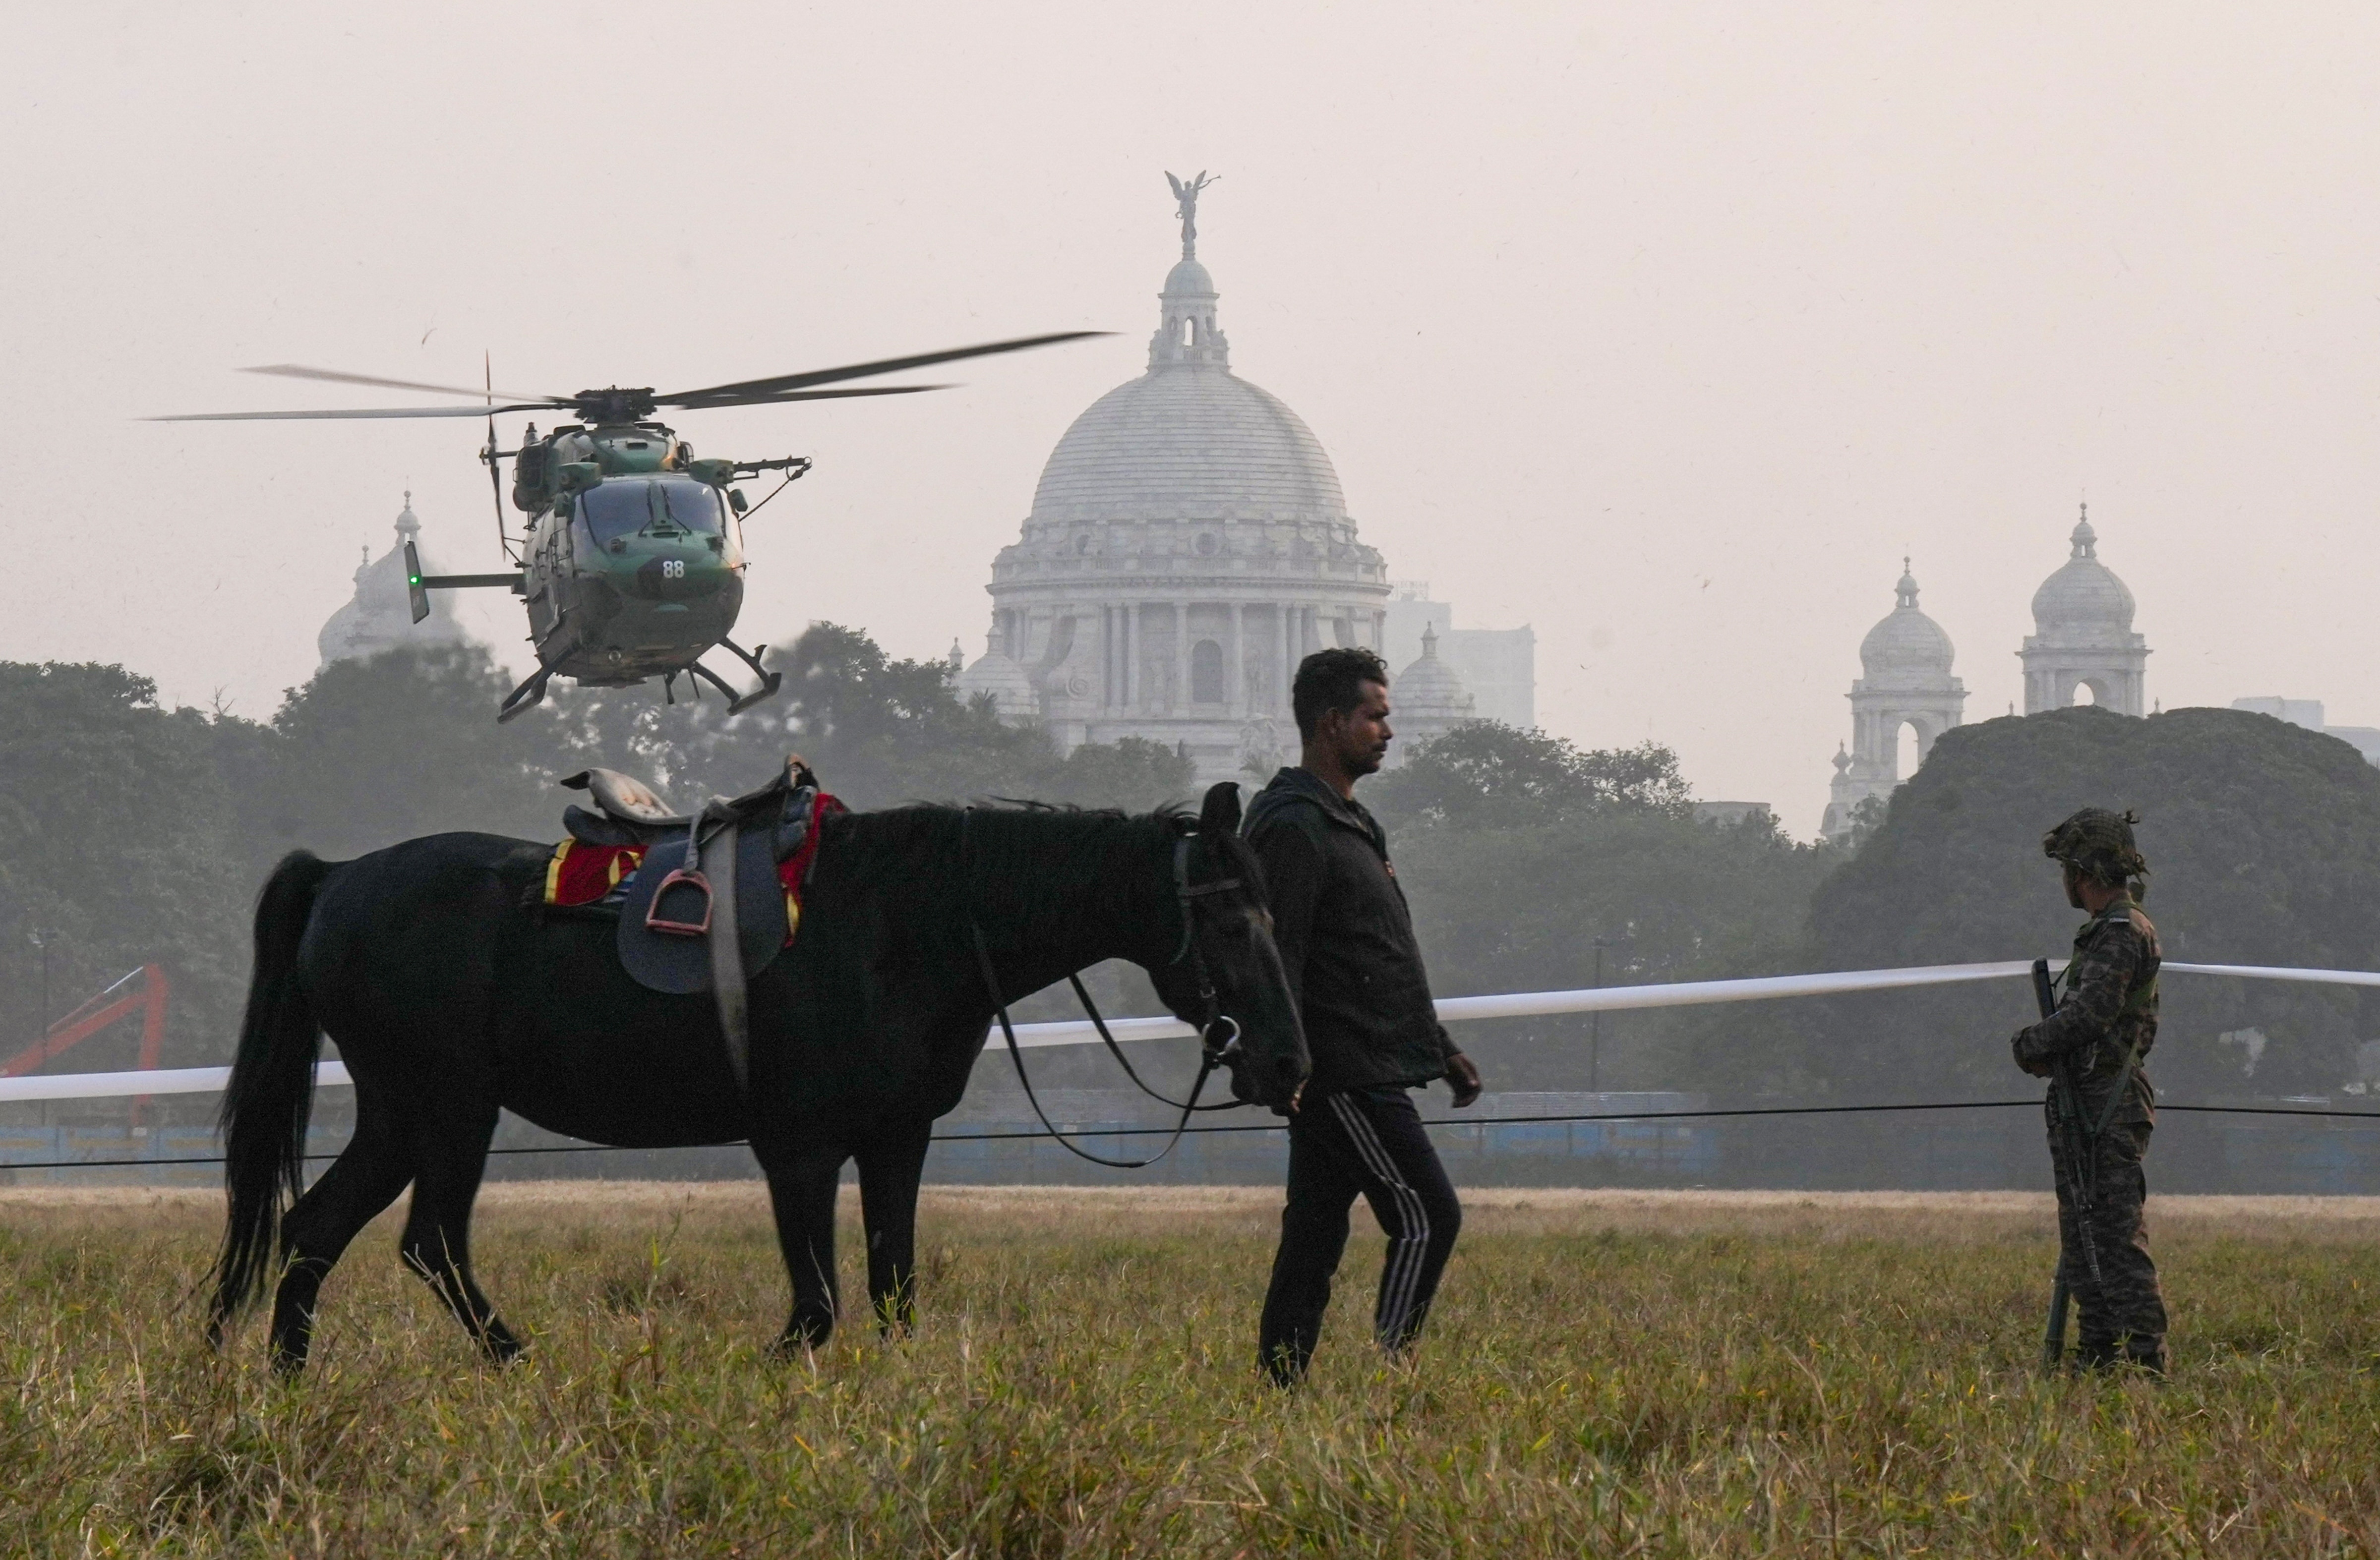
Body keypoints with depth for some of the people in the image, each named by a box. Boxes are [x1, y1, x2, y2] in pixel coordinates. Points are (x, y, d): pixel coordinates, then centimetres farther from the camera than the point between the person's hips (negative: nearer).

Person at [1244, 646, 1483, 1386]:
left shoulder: (1350, 823, 21)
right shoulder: (1295, 827, -12)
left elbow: (1386, 962, 28)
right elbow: (1275, 961, -20)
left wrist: (1439, 1047, 27)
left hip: (1372, 1072, 10)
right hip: (1343, 1075, -10)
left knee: (1314, 1239, 8)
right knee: (1426, 1217, -11)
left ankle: (1278, 1388, 9)